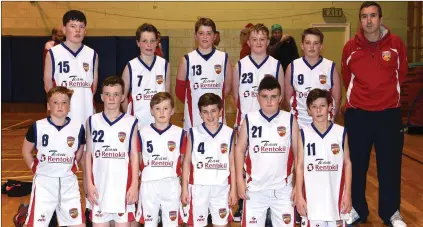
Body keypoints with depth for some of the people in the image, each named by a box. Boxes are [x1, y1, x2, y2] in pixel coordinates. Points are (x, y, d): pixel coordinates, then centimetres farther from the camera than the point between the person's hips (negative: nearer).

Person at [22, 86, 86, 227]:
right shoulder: (38, 127, -8)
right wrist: (35, 169, 2)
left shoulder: (78, 128, -5)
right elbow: (26, 151, 6)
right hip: (44, 182, -2)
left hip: (69, 183, 2)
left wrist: (70, 168, 8)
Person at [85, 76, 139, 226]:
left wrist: (135, 185, -4)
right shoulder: (93, 121, 4)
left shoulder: (131, 122, 0)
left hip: (123, 184, -1)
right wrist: (89, 184, -1)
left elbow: (134, 156, 2)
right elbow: (88, 154, 6)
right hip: (99, 184, 1)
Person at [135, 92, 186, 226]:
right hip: (149, 185, 1)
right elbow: (138, 160, 6)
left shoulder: (179, 133, -2)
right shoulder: (143, 132, -1)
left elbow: (183, 161, 3)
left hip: (171, 185, 0)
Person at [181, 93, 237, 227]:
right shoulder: (194, 133, -1)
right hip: (199, 187, -1)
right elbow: (187, 162, 2)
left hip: (221, 188, 1)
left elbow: (232, 164, 6)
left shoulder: (229, 133, 1)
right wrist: (184, 188, -1)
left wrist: (233, 189, 4)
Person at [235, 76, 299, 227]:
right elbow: (240, 149, 5)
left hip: (283, 188, 0)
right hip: (255, 188, 0)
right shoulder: (249, 120, -2)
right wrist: (240, 180, -1)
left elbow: (298, 154, 2)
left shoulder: (290, 120, -2)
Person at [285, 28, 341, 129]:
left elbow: (337, 98, 5)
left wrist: (330, 118, 2)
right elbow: (288, 96, 8)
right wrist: (294, 113, 3)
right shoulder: (293, 67, 1)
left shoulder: (330, 67, -1)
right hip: (299, 124, 1)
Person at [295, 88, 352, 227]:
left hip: (335, 197, 1)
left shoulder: (341, 132, -1)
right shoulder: (304, 134, -2)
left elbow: (347, 163, 3)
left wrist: (348, 194, 0)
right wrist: (299, 196, -3)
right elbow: (300, 166, 1)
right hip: (312, 198, 0)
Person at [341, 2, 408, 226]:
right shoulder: (350, 47, -4)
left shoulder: (395, 43, -5)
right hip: (357, 114, 0)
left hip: (389, 113, 0)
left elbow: (401, 72, 10)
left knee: (390, 166, 6)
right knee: (356, 165, 9)